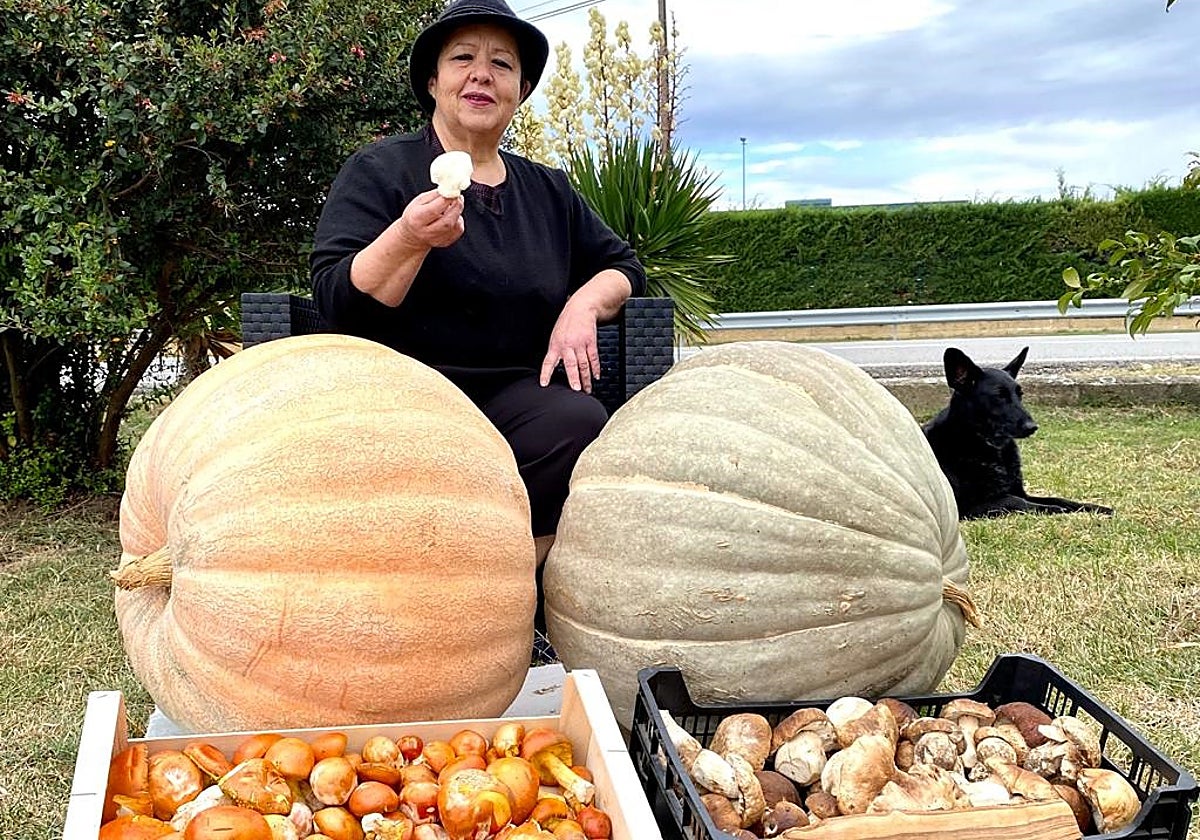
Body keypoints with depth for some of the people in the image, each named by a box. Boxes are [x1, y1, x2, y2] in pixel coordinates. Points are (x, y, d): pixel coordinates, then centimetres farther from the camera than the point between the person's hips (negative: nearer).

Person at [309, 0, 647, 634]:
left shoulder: (547, 190, 20)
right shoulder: (380, 170, 5)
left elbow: (622, 265, 26)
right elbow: (337, 303, -5)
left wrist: (585, 304, 4)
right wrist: (409, 239, -23)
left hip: (517, 392, 4)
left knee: (580, 425, -30)